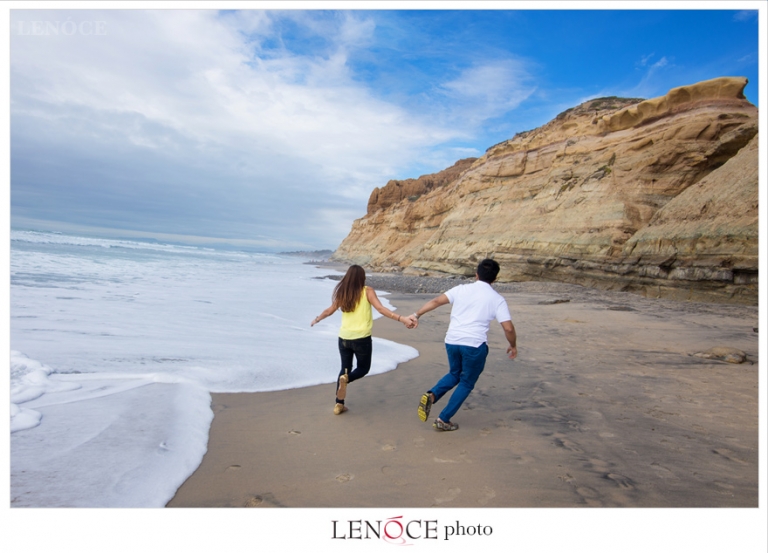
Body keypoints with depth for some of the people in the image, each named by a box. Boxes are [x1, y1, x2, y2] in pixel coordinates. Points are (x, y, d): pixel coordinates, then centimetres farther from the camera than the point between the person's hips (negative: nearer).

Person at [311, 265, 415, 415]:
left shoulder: (342, 293, 4)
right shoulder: (367, 291, -7)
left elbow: (329, 311, 16)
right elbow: (381, 309, -18)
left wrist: (317, 319, 35)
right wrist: (402, 319, -23)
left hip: (344, 338, 4)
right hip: (362, 339, -4)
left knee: (345, 368, 19)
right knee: (363, 368, 16)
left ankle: (339, 404, 15)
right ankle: (346, 379, -15)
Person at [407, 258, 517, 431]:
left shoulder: (461, 289, 8)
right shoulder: (497, 299, 2)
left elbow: (436, 301, -2)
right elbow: (508, 327, -4)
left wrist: (417, 314, 0)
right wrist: (513, 346, 13)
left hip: (452, 341, 3)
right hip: (475, 345, -3)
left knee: (455, 374, 27)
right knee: (467, 383, 17)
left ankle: (431, 395, 3)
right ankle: (444, 420, 17)